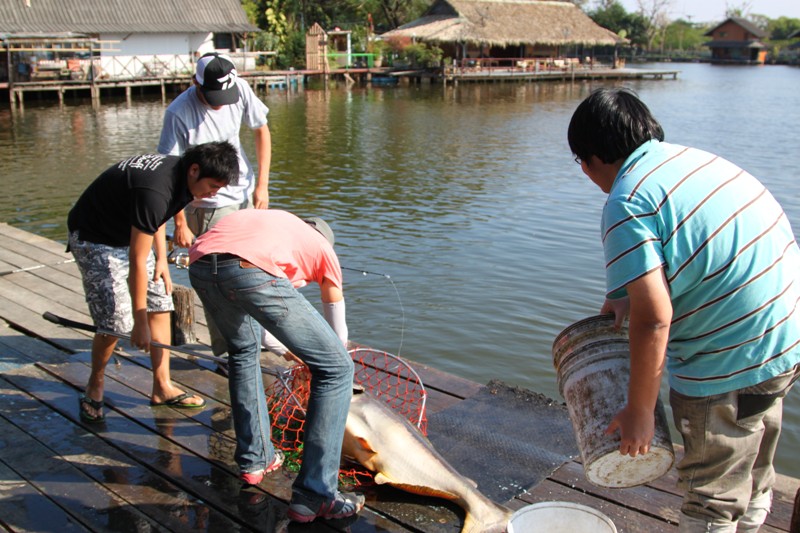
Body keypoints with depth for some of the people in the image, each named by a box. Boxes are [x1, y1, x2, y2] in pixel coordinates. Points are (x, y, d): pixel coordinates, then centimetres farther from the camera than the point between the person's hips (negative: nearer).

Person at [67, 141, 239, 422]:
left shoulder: (176, 171, -8)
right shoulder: (155, 190, -36)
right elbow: (137, 262, -32)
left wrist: (162, 258, 4)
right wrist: (140, 322, -26)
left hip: (129, 234, 9)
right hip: (94, 239, -9)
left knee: (160, 305, 1)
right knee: (115, 321, -12)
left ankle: (162, 387, 9)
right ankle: (94, 389, 13)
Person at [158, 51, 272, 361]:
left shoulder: (239, 89, -10)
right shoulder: (179, 113, -23)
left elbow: (261, 131, 5)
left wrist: (262, 184, 0)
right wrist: (180, 224, -19)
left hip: (246, 194, 5)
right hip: (210, 205, -5)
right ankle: (226, 351, 11)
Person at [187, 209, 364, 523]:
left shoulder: (271, 220, 43)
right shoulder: (323, 249, 31)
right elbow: (338, 329, 40)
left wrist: (281, 347, 63)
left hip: (200, 266, 6)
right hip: (251, 272, -6)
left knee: (243, 350, 35)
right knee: (336, 369, 8)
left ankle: (254, 460, 37)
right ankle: (313, 496, 8)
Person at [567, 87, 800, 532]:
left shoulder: (627, 204, -19)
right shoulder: (693, 158, 7)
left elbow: (654, 320, -24)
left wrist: (639, 411, -13)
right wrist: (629, 294, 16)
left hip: (732, 364, -9)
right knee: (753, 480, 27)